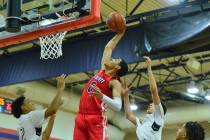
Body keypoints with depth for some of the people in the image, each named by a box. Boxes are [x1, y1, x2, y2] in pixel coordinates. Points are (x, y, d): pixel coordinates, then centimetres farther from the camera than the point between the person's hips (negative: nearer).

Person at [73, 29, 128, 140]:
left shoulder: (115, 83, -4)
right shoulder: (103, 70, 18)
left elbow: (118, 106, -20)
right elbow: (108, 47, 30)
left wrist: (102, 96, -34)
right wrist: (119, 34, 33)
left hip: (97, 119, -7)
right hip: (81, 116, 7)